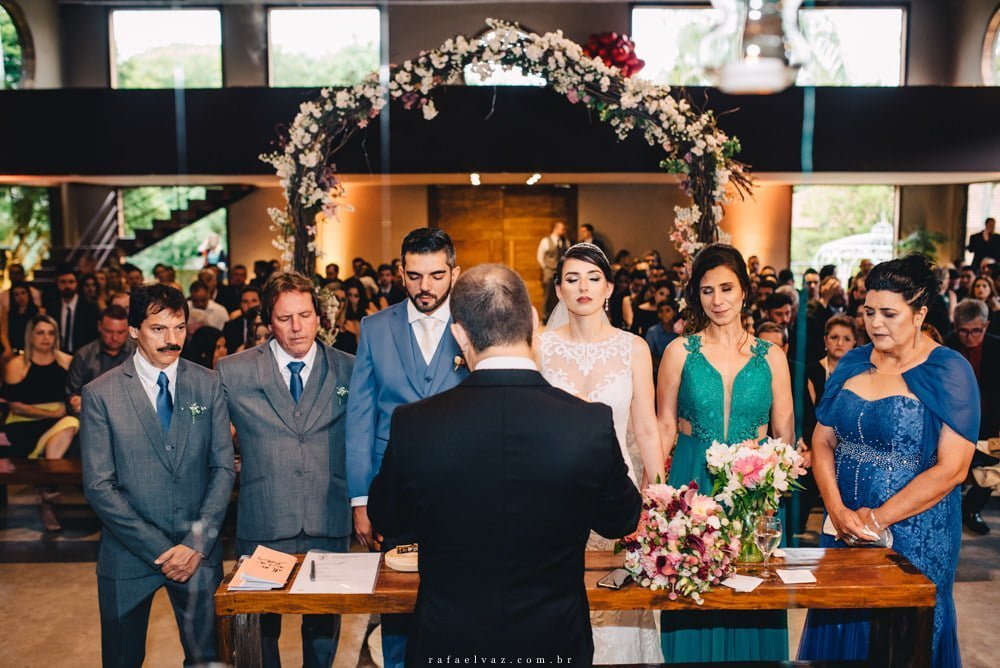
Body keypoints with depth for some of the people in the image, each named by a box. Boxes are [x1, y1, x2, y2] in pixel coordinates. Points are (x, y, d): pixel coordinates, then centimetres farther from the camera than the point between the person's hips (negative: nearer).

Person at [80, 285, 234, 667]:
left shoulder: (208, 385, -1)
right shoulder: (100, 394, -6)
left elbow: (224, 468, -1)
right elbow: (98, 486, -8)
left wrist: (197, 543, -11)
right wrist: (159, 550, -13)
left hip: (199, 550, 1)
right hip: (129, 553, -1)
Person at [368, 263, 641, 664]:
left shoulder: (413, 425, -22)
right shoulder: (592, 424, -23)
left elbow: (385, 520, -3)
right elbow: (622, 521, -4)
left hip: (448, 644, 0)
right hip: (554, 642, 0)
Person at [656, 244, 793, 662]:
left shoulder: (771, 357, 3)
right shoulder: (680, 351, 0)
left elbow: (785, 435, 7)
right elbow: (664, 427, -1)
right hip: (692, 486, -1)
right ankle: (695, 656, 29)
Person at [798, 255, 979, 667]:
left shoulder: (949, 372, -10)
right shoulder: (851, 364, 4)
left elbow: (952, 468, -15)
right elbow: (822, 442, 4)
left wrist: (878, 519, -16)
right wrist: (838, 510, -10)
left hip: (914, 536, -4)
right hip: (844, 528, 4)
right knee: (839, 629, 15)